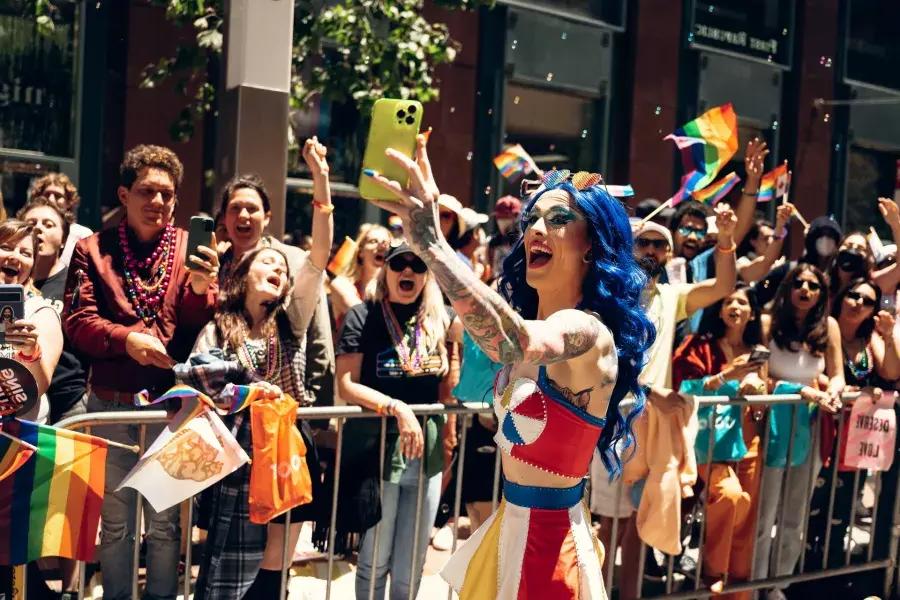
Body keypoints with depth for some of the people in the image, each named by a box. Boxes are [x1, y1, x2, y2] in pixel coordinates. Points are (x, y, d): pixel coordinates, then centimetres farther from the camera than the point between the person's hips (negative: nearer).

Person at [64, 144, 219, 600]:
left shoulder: (192, 249, 4)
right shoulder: (92, 250, 3)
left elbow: (198, 327, -4)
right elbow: (77, 321, -4)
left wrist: (200, 289, -25)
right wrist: (126, 338, -20)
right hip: (112, 404, 0)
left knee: (165, 521, 5)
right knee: (116, 521, 10)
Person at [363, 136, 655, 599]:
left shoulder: (590, 333, -22)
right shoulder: (529, 322, 6)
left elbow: (521, 343, -43)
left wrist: (430, 243, -51)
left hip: (547, 540, -8)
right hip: (509, 527, 9)